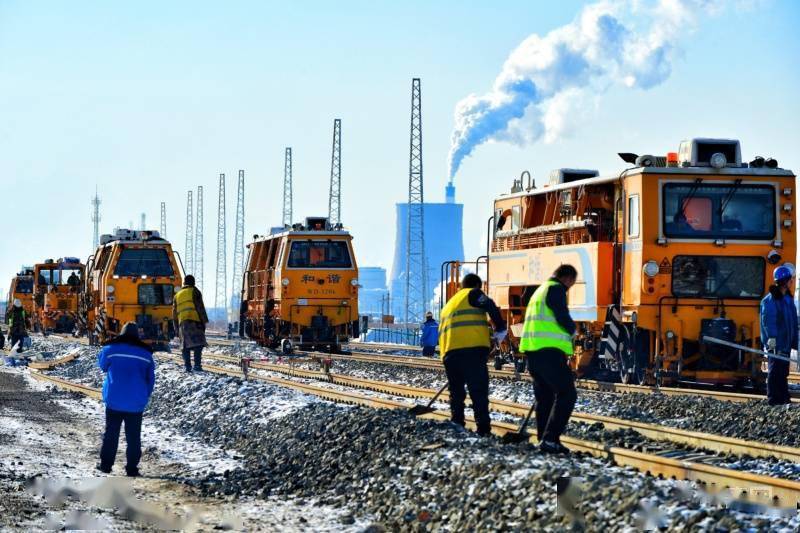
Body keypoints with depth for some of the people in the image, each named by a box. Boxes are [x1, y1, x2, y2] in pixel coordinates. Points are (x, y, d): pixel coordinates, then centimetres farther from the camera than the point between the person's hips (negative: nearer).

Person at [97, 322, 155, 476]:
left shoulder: (111, 349, -6)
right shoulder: (146, 353, 1)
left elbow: (102, 365, 14)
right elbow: (151, 380, 7)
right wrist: (145, 397, 18)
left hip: (114, 400, -1)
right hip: (136, 403, 1)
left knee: (111, 433, 11)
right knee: (133, 436, 6)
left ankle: (106, 464, 12)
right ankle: (132, 468, 4)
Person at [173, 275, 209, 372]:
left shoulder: (177, 295, 23)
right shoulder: (194, 292, 6)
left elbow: (174, 313, 22)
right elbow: (200, 308, -3)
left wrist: (176, 327, 25)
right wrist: (204, 321, -2)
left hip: (182, 323, 5)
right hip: (194, 321, -5)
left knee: (186, 345, 8)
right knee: (198, 343, -10)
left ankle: (187, 366, 2)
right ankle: (197, 365, -22)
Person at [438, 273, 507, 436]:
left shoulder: (449, 303, 32)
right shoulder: (473, 294, 10)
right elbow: (489, 306, -9)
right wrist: (500, 330, -4)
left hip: (449, 352, 6)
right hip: (473, 349, -6)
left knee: (456, 393, 17)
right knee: (479, 392, -7)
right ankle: (483, 430, -15)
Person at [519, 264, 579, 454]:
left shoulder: (540, 291, 25)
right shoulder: (556, 289, -5)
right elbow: (563, 318, -14)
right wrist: (572, 330, 6)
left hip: (532, 350, 10)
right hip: (550, 351, -10)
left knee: (544, 396, 15)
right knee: (567, 394, -8)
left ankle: (544, 439, 14)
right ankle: (550, 439, -17)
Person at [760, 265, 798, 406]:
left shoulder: (788, 298, 15)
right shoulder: (770, 300, -13)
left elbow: (793, 321, 19)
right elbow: (768, 320, -20)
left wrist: (794, 340, 18)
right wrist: (771, 338, -29)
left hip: (786, 343, 9)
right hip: (774, 343, -9)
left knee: (783, 371, 14)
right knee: (775, 370, -6)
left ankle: (784, 398, 21)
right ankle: (773, 399, -2)